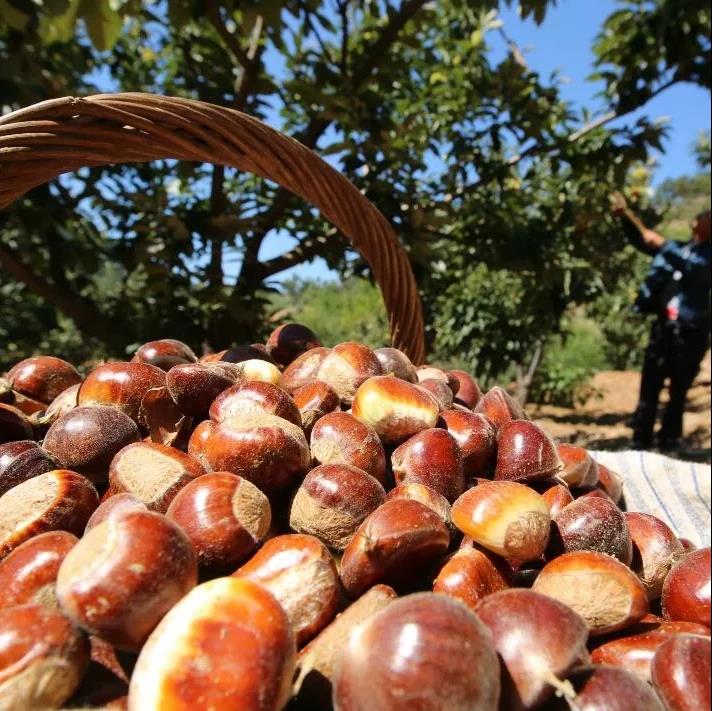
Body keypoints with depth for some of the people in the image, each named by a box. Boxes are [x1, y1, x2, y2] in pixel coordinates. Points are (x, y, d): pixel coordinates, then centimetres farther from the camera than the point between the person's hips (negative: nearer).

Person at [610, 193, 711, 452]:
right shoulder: (677, 248, 14)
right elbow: (641, 241, 18)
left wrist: (663, 244, -21)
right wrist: (626, 215, 4)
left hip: (691, 334, -3)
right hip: (664, 328, 3)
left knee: (678, 393, 5)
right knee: (649, 389, 2)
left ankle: (668, 441, 15)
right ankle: (641, 441, 9)